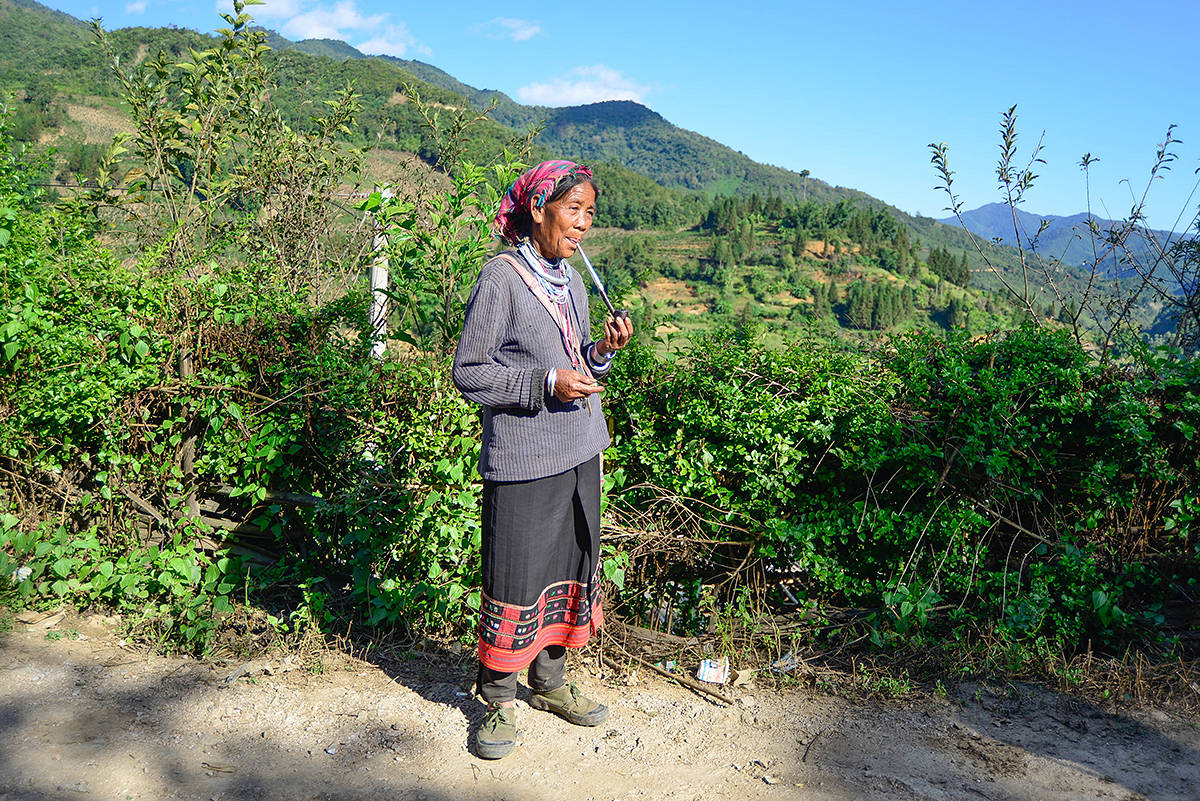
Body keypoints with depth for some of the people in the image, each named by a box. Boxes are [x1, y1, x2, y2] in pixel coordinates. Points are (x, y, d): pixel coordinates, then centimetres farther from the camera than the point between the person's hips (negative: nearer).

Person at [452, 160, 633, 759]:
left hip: (577, 453, 7)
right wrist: (546, 384, -19)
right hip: (521, 459, -7)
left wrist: (602, 353, -2)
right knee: (515, 580, 1)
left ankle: (550, 682, 32)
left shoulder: (571, 281, 12)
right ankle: (498, 700, 20)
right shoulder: (500, 277, -10)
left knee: (569, 569, 15)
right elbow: (468, 372, -11)